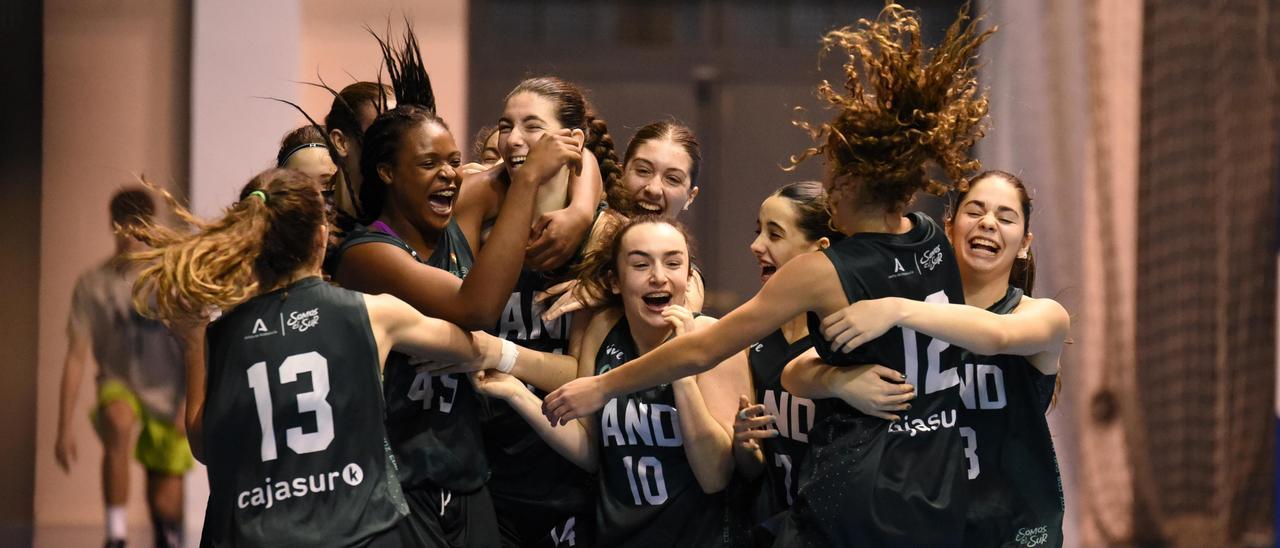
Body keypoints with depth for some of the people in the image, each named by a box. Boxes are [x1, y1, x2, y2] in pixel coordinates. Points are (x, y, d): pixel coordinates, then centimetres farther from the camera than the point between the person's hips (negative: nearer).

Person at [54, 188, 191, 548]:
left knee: (165, 497, 3)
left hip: (168, 396, 1)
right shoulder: (93, 285, -6)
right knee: (117, 423, -37)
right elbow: (76, 357, -5)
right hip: (120, 386, -1)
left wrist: (191, 403, -15)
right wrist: (64, 429, -8)